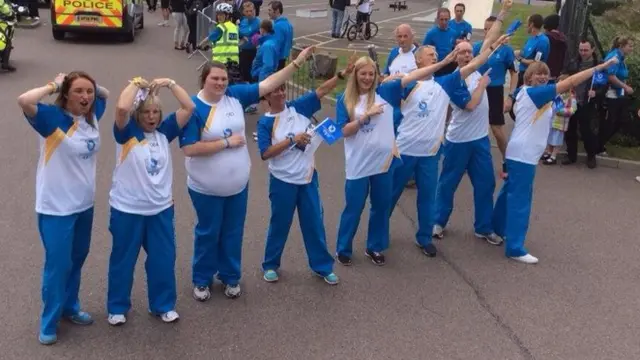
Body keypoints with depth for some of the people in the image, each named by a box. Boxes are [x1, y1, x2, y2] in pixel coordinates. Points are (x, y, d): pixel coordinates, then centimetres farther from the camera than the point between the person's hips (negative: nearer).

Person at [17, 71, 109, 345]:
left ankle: (70, 307, 40)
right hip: (56, 207, -6)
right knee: (58, 264, 1)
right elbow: (24, 101, -37)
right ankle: (49, 323, 18)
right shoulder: (53, 117, -17)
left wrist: (92, 86, 1)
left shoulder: (91, 116, 1)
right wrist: (53, 86, -23)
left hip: (84, 204, 7)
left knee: (77, 260, 20)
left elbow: (105, 94, 21)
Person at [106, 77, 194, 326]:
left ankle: (163, 305, 30)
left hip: (161, 208, 4)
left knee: (163, 259, 12)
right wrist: (136, 84, -17)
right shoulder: (127, 132, -9)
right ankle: (117, 307, 29)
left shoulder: (164, 131, 3)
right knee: (123, 260, 11)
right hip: (127, 209, -3)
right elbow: (121, 108, -30)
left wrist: (169, 83, -9)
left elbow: (189, 107, -4)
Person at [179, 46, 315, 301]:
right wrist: (227, 142, -21)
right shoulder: (193, 108, -17)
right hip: (206, 188, -4)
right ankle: (202, 280, 31)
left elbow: (267, 85, -1)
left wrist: (297, 62, -6)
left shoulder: (235, 95, -4)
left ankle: (230, 277, 35)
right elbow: (189, 148, -23)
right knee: (208, 233, 12)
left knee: (233, 233, 17)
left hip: (238, 185, 4)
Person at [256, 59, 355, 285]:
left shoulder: (298, 107, 0)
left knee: (314, 222, 12)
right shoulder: (265, 123, -8)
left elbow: (321, 91, -5)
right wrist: (292, 140, -22)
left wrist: (343, 74, -17)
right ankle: (270, 265, 30)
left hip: (308, 178, 3)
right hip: (283, 181, -3)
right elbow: (265, 154, -16)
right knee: (280, 223, 11)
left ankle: (322, 266, 25)